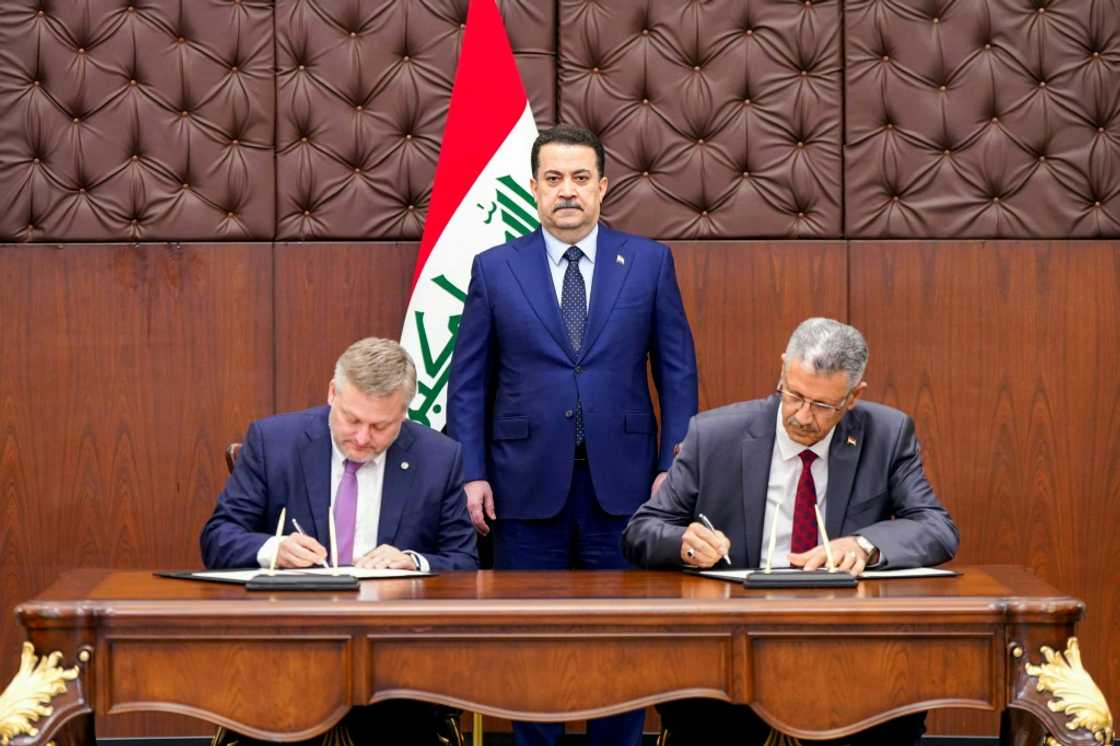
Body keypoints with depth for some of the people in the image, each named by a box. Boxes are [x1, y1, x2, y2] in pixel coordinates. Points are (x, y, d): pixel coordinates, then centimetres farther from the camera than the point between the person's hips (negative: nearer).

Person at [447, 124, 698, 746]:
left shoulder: (649, 262, 4)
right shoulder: (495, 268, 4)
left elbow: (677, 371, 4)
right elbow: (469, 383, 5)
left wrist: (674, 466, -3)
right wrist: (471, 474, -3)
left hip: (622, 481, 0)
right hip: (528, 482, 0)